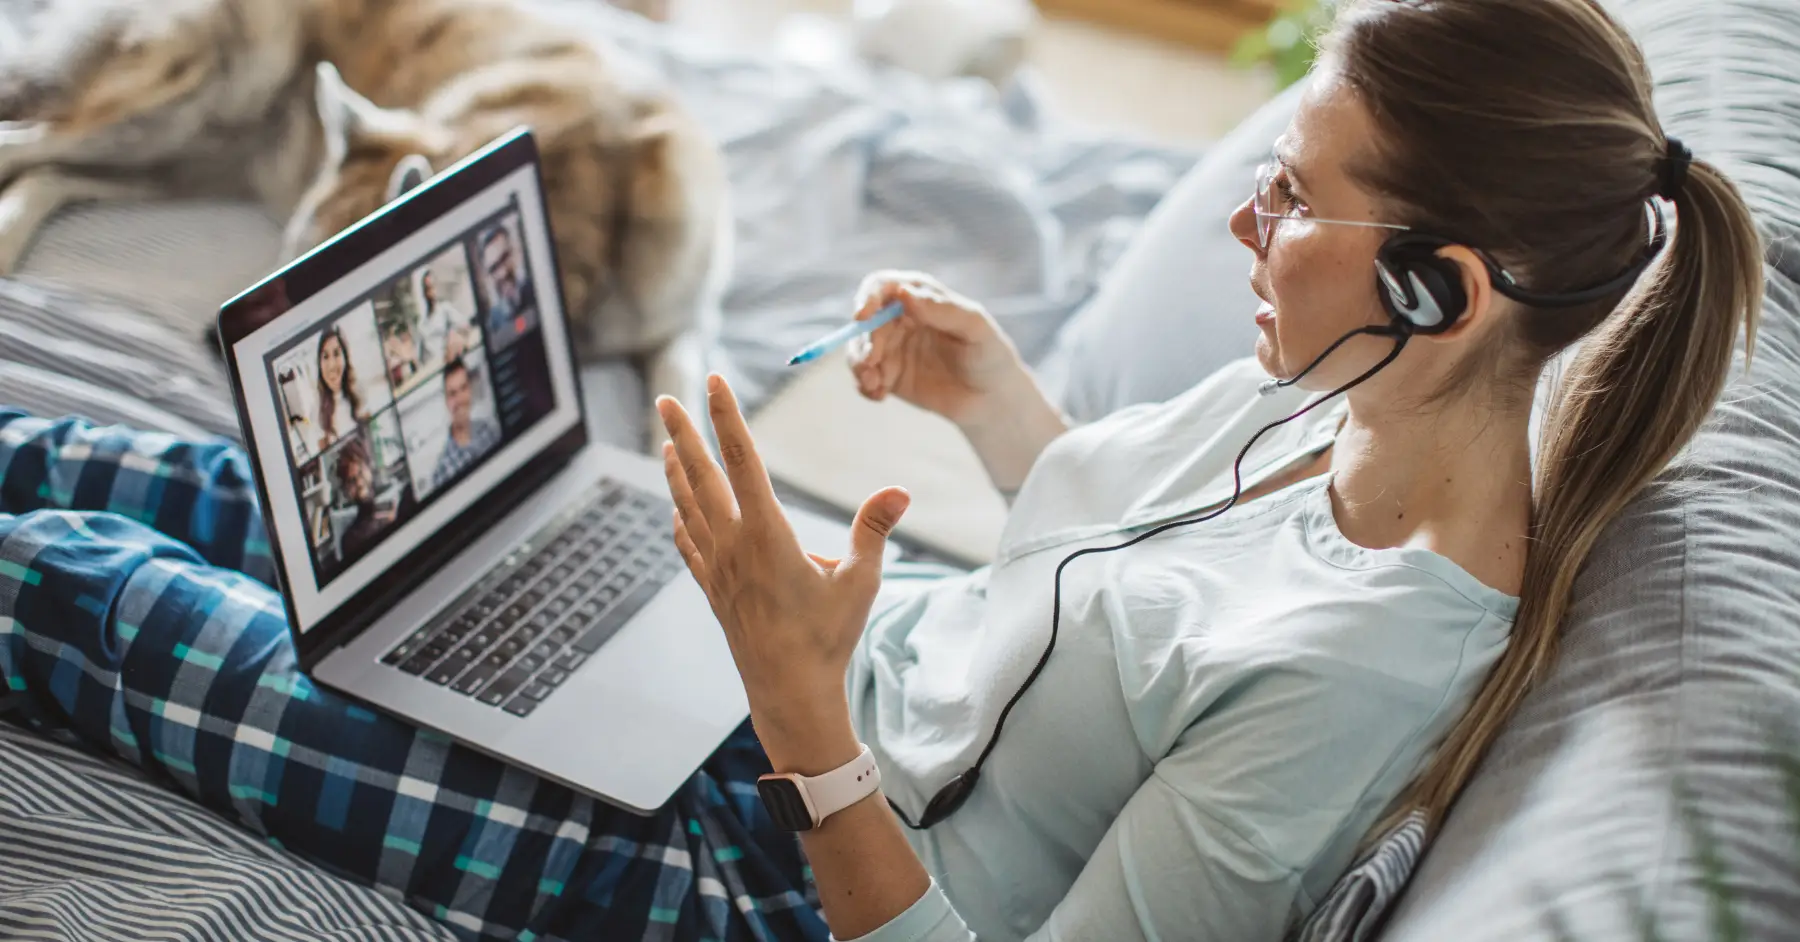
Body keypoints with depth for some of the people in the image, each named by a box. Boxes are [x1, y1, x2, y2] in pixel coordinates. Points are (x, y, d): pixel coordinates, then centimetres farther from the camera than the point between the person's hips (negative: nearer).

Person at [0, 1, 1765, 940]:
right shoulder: (1341, 384, -9)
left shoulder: (1354, 668, -33)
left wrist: (804, 712, -34)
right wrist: (990, 394, -3)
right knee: (281, 500, 18)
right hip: (866, 649, 7)